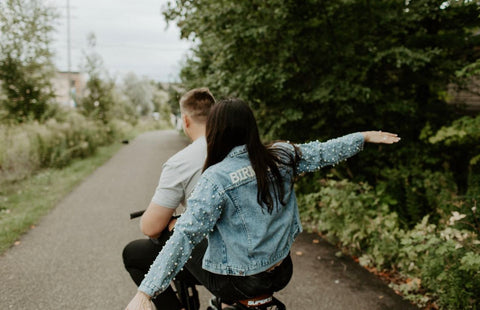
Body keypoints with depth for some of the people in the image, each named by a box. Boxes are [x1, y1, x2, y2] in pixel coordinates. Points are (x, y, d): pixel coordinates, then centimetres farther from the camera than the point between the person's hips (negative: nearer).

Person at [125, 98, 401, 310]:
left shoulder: (216, 178, -22)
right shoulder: (282, 156, -7)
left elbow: (186, 236, -27)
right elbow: (323, 152, 7)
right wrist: (365, 136, 23)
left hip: (238, 284, -5)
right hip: (282, 272, 6)